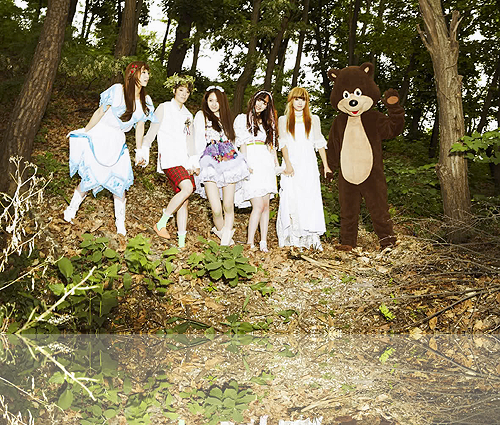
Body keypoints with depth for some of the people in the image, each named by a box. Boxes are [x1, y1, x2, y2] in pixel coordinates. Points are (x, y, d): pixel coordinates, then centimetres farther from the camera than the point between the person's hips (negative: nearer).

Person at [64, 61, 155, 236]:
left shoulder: (145, 101, 3)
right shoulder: (117, 90, -12)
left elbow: (140, 126, 11)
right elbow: (100, 112, -6)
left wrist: (139, 151, 13)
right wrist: (84, 133, 0)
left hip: (117, 143, 4)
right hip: (99, 136, -4)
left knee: (119, 182, -1)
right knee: (92, 177, -7)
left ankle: (120, 224, 9)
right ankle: (71, 209, 16)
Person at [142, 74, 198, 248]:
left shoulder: (188, 115, 23)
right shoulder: (164, 108, 6)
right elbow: (152, 131, 2)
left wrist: (195, 163, 16)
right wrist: (144, 152, -6)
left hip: (184, 160, 6)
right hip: (169, 157, -6)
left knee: (184, 200, -2)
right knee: (187, 188, -27)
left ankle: (182, 241, -1)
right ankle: (161, 223, -15)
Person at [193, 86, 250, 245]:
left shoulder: (225, 116, 22)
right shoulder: (201, 115, 8)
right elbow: (199, 141, 0)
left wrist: (242, 162, 17)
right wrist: (196, 163, -10)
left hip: (229, 161, 4)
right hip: (211, 163, -4)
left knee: (228, 205, -4)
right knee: (216, 209, -12)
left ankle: (225, 242, 7)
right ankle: (221, 231, 16)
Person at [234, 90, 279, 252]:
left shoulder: (268, 123, 24)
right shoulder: (243, 119, 8)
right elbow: (242, 144, -2)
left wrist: (277, 165, 10)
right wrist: (245, 165, -13)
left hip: (266, 163, 6)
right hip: (252, 162, -5)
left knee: (266, 205, 1)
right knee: (258, 206, -15)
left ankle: (263, 243, 3)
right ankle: (250, 243, -11)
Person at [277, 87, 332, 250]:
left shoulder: (313, 120, 16)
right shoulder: (284, 120, 11)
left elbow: (319, 143, 13)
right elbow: (283, 143, 1)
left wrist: (326, 165, 4)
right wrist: (288, 164, -13)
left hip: (309, 165, 1)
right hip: (292, 164, -1)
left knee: (310, 199, -6)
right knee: (291, 199, -6)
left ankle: (310, 237, -7)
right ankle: (292, 238, -3)